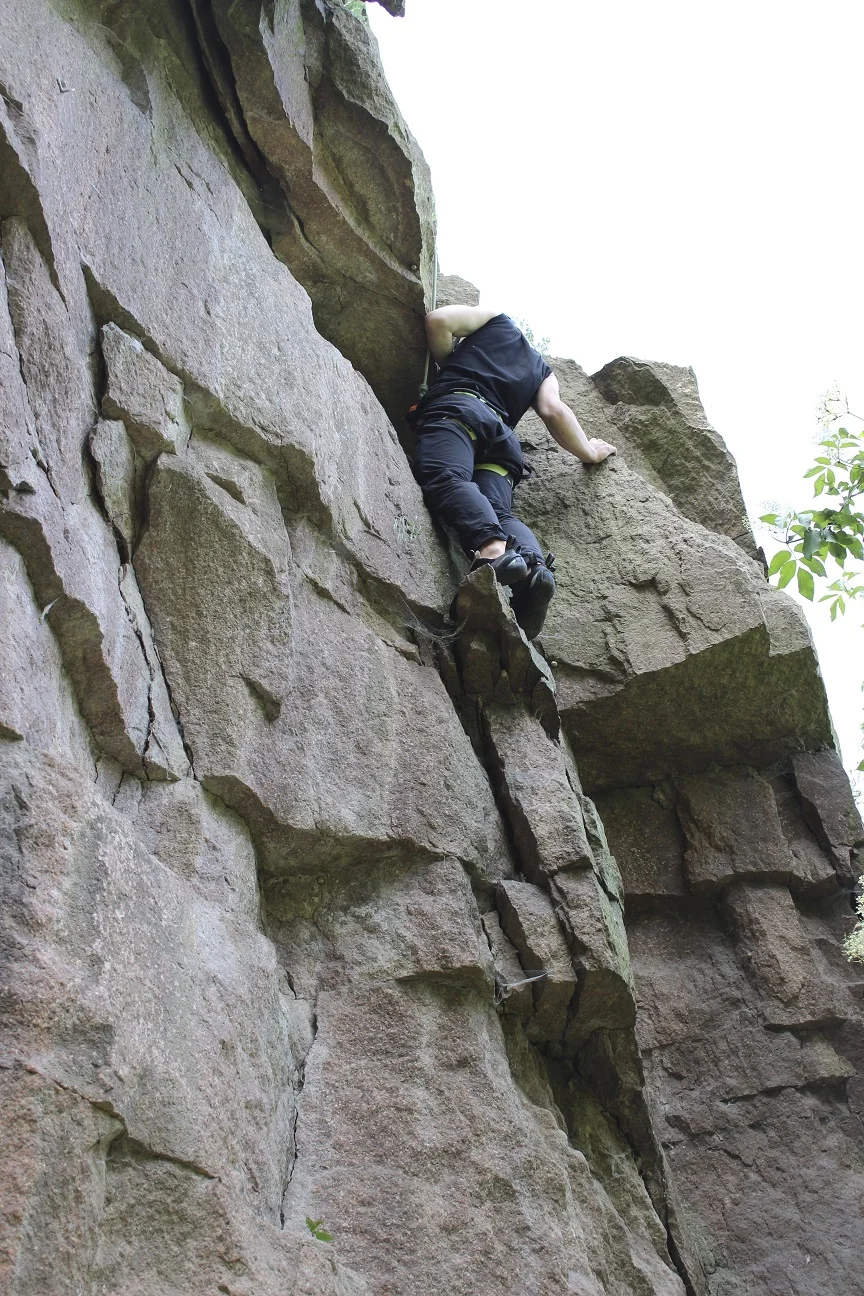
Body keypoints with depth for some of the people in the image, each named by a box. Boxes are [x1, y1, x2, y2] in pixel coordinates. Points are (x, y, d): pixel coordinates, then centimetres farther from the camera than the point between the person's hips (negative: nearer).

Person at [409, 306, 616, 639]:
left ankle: (491, 549, -61)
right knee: (497, 511, -14)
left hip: (457, 404, -5)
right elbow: (554, 410, 17)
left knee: (443, 477, -30)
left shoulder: (495, 319, 31)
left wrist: (450, 365, 31)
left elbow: (439, 320, 14)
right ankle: (534, 565, -48)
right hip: (502, 432, 5)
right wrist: (589, 452, 29)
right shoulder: (543, 372, 37)